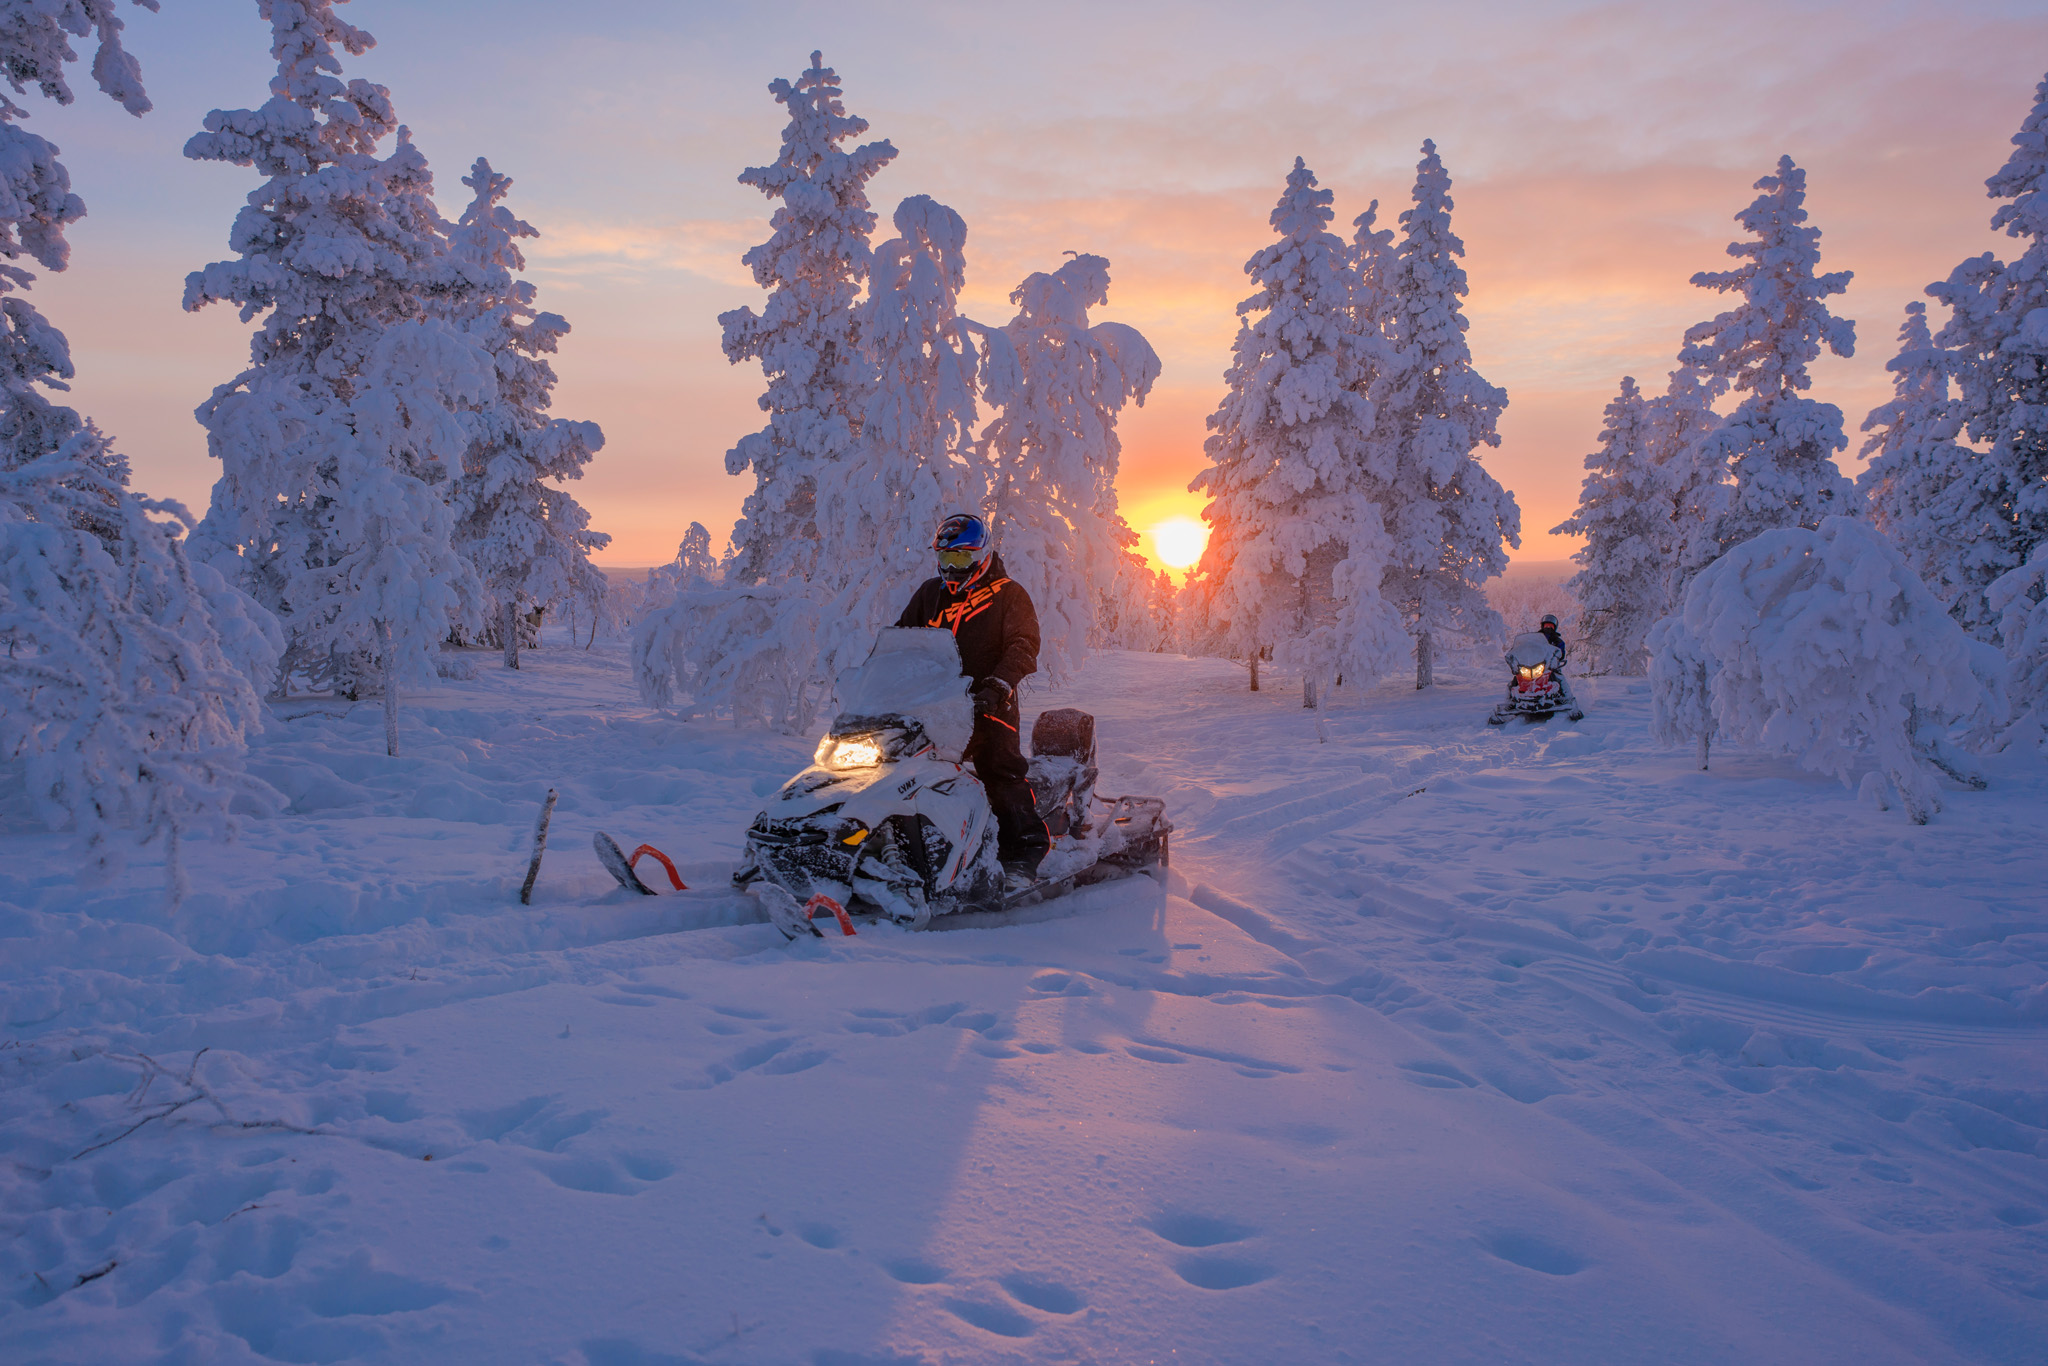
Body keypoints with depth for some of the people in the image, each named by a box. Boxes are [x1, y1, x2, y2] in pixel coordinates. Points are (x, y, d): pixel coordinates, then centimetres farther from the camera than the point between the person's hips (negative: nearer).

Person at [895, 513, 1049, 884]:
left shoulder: (1008, 594, 2)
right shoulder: (929, 593, 18)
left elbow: (1023, 646, -8)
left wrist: (998, 686, -24)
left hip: (987, 705, -5)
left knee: (1001, 772, -14)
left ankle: (1023, 853, -11)